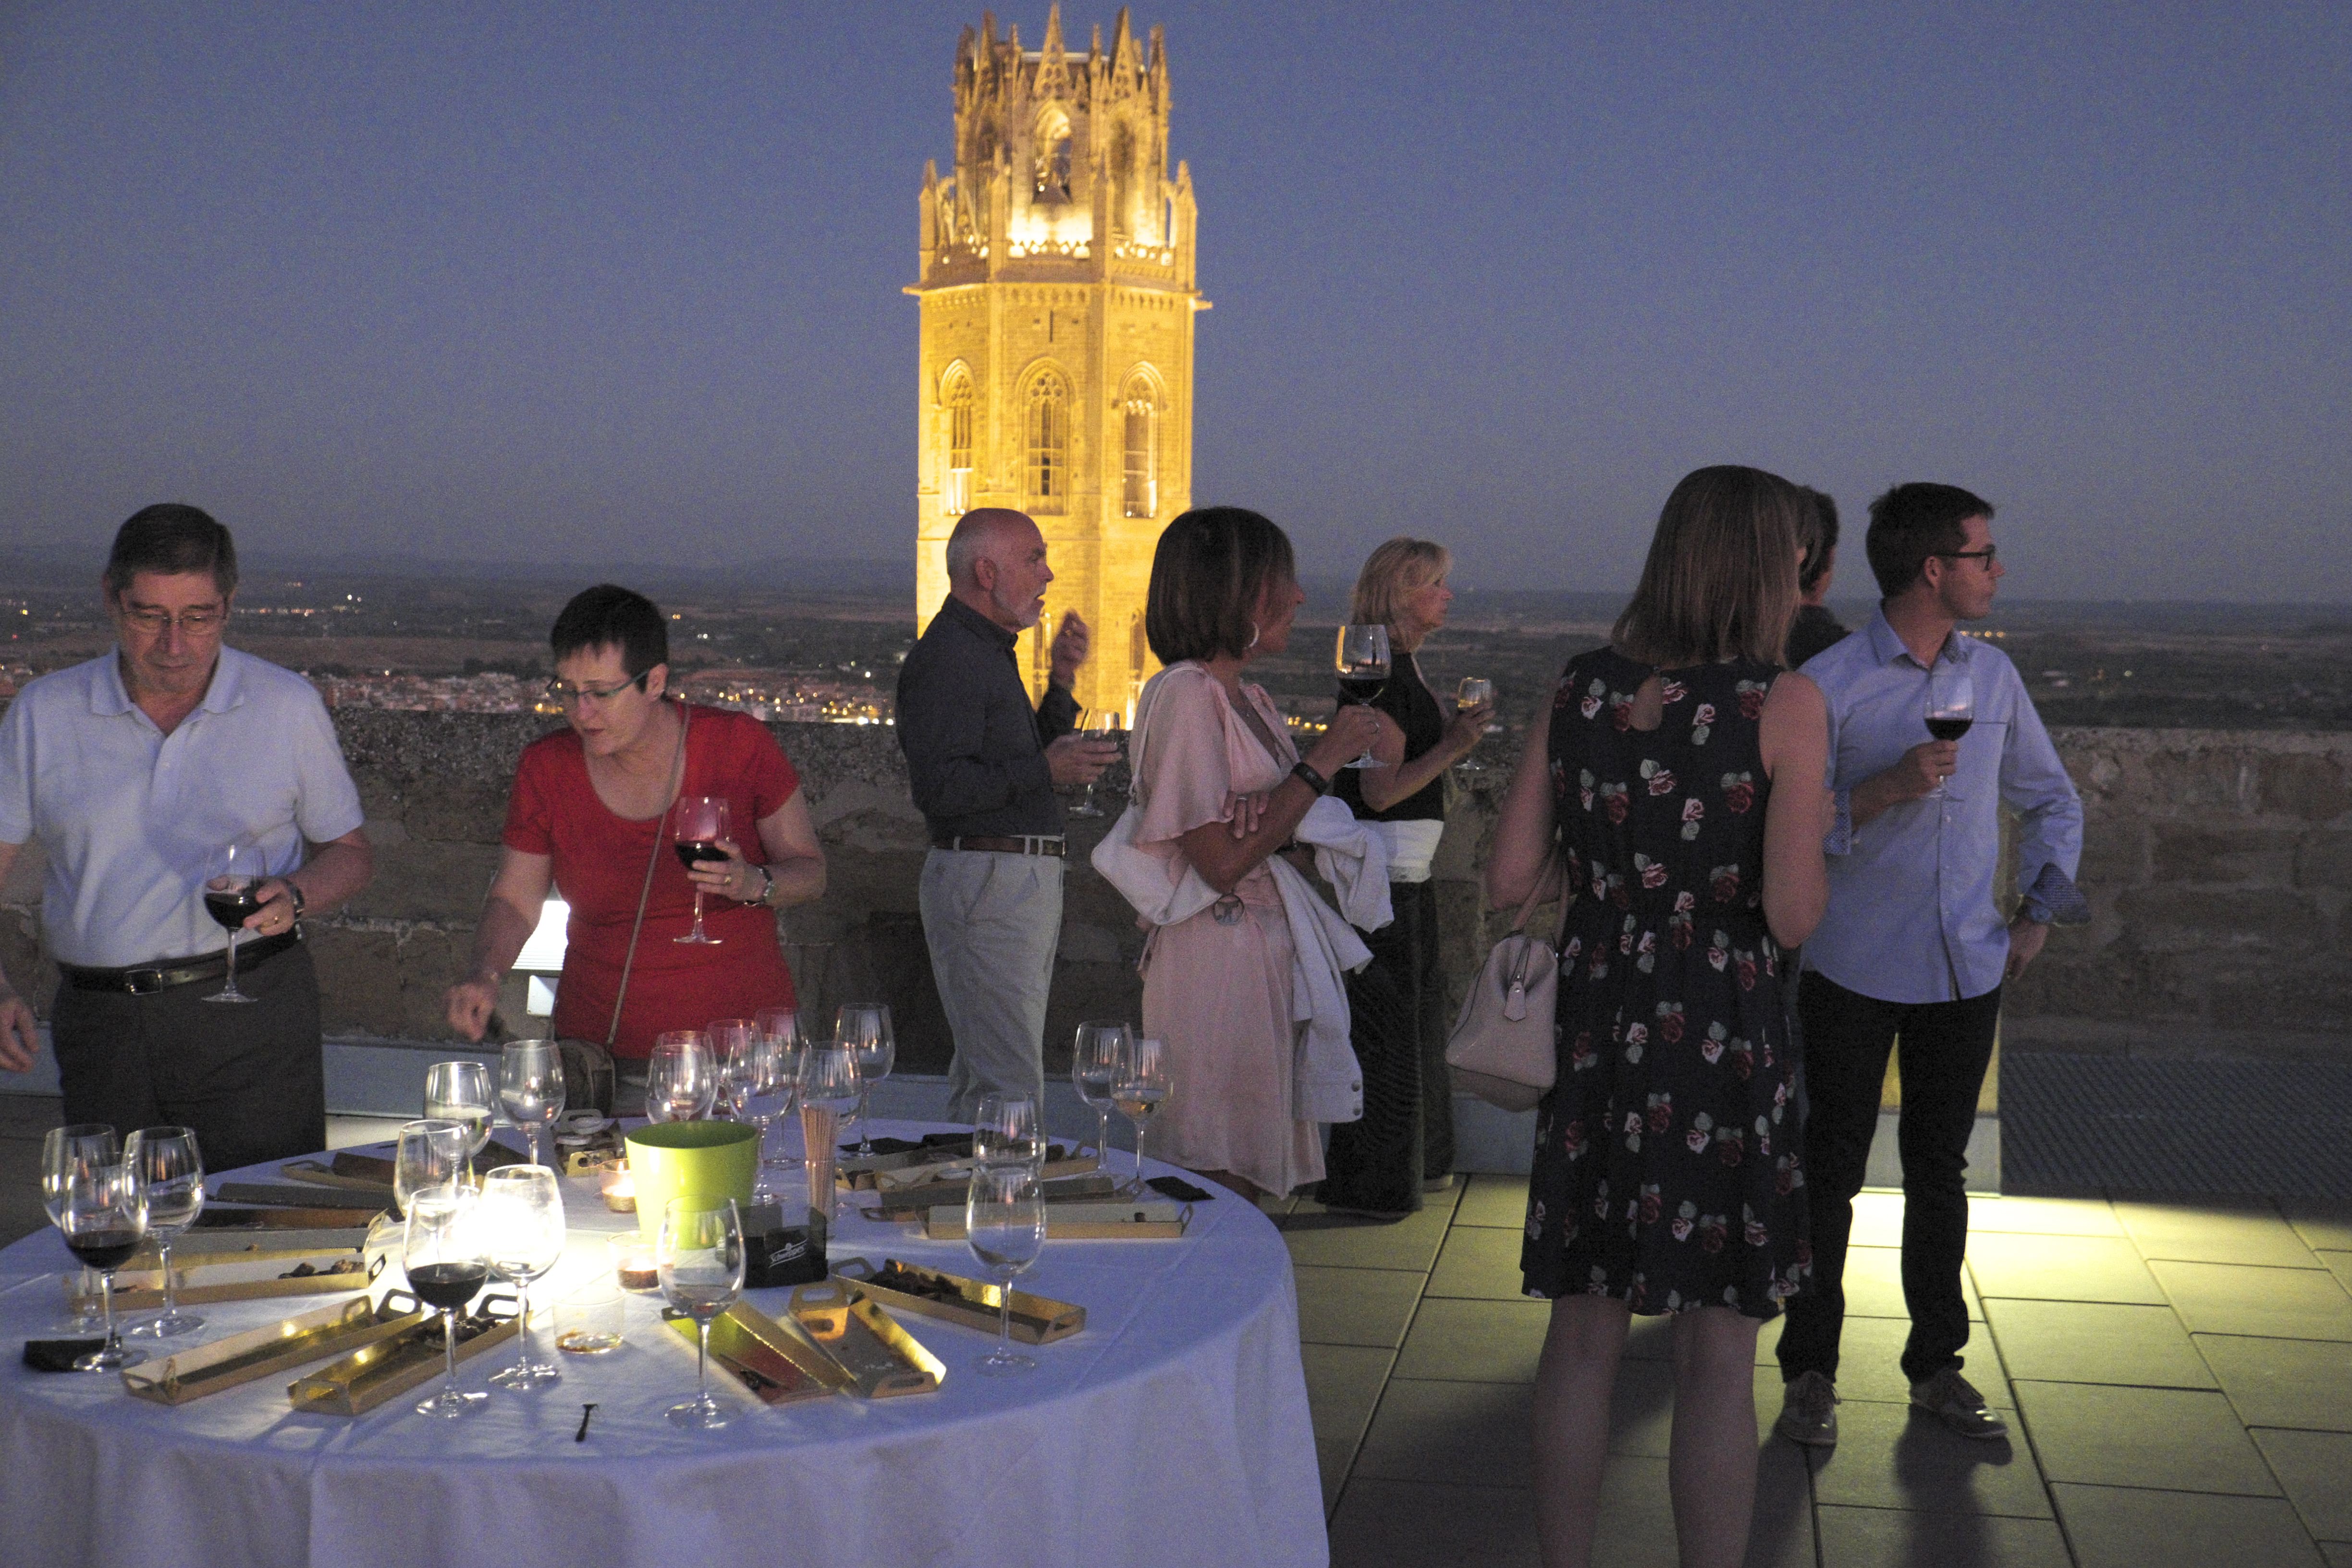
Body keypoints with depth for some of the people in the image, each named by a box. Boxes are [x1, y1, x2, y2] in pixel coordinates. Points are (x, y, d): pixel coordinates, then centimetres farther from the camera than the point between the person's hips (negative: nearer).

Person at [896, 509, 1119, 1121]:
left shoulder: (988, 652, 19)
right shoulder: (946, 658, -13)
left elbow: (1021, 763, 25)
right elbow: (937, 787, -23)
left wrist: (1060, 682, 14)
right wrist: (1044, 770, -26)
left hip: (1025, 882, 10)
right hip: (986, 881, -10)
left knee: (983, 1076, 16)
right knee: (1010, 1090, -11)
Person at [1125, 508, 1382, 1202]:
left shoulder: (1251, 698, 15)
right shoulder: (1184, 694, -13)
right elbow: (1222, 864, -20)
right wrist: (1323, 762, -13)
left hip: (1269, 958, 9)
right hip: (1215, 957, -9)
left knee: (1244, 1183, 11)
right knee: (1213, 1190, -4)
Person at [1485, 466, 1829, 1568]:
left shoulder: (1578, 695, 3)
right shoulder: (1784, 705, -9)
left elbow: (1508, 881, 2)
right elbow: (1793, 917, -15)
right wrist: (1812, 831, 4)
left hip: (1595, 1027, 4)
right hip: (1723, 1039, -4)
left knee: (1582, 1336, 14)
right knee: (1716, 1358, 7)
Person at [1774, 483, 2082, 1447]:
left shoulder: (1993, 675, 6)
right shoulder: (1831, 683, -11)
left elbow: (2052, 800, 19)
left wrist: (2037, 913, 11)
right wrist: (1887, 790, -25)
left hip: (1967, 971, 5)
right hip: (1854, 970, -5)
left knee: (1939, 1170, 13)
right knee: (1831, 1171, 3)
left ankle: (1936, 1367, 25)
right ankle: (1811, 1372, 15)